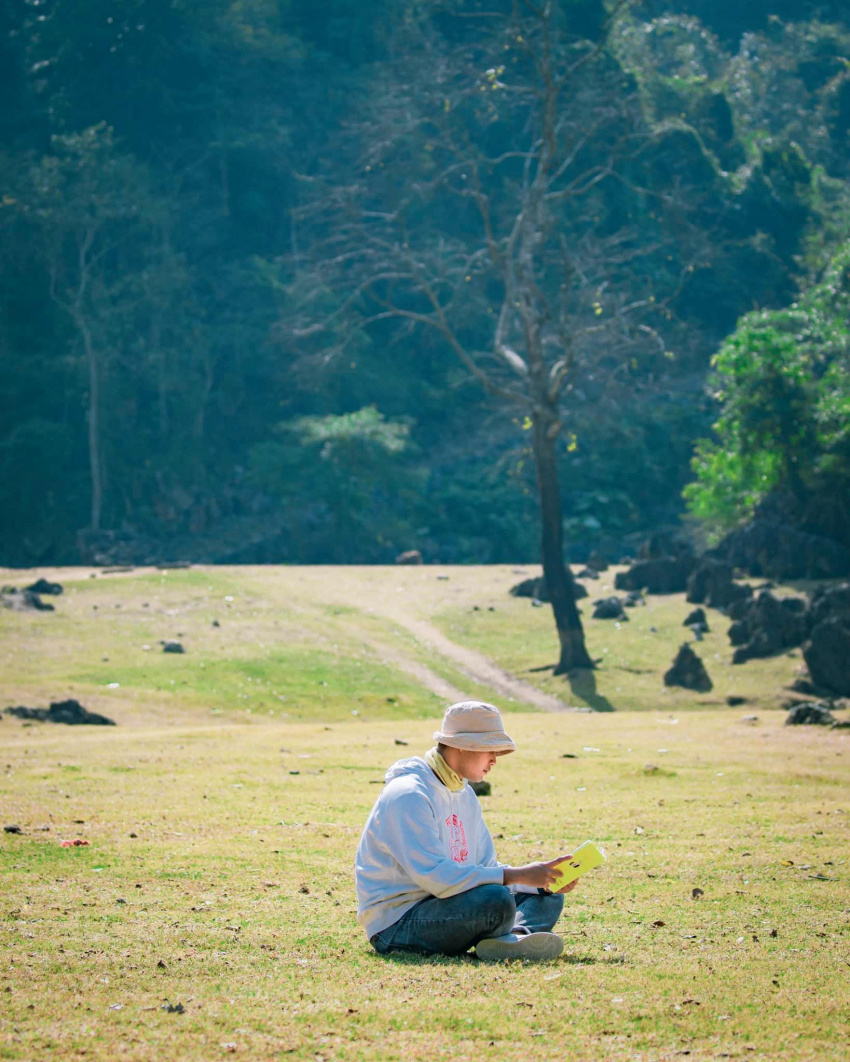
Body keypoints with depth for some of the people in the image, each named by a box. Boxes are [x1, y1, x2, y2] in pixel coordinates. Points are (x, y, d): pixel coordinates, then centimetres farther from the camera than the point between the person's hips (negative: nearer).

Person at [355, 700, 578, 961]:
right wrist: (517, 875, -26)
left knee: (547, 897, 1)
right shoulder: (409, 795, -18)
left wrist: (544, 880, -3)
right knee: (496, 901, -35)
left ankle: (515, 937, -26)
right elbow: (434, 875, -28)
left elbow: (486, 867, 15)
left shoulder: (465, 794, 15)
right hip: (396, 926, -10)